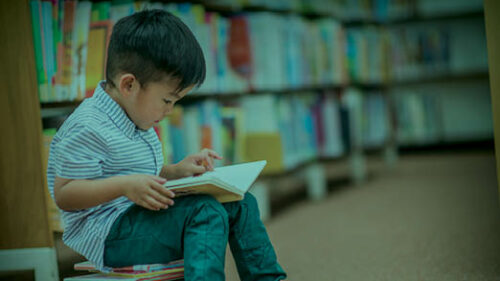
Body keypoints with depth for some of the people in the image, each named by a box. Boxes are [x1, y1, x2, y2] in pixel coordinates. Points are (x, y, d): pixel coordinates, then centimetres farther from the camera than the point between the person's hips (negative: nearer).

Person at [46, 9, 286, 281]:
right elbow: (64, 194, -19)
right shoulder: (89, 128, -17)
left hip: (141, 219, 10)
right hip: (107, 236, -10)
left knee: (240, 203, 6)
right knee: (205, 211, -28)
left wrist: (176, 171, 8)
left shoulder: (136, 123, 15)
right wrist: (124, 185, -30)